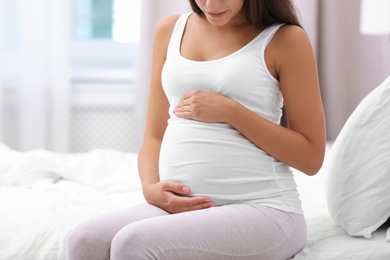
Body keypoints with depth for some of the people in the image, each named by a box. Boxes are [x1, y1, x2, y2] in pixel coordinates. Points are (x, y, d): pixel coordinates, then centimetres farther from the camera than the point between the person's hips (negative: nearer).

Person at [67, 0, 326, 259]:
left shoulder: (285, 39, 0)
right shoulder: (170, 30, 15)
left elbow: (311, 157, -3)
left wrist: (230, 112, -11)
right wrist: (151, 187, -4)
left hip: (261, 209, -5)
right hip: (181, 205, 5)